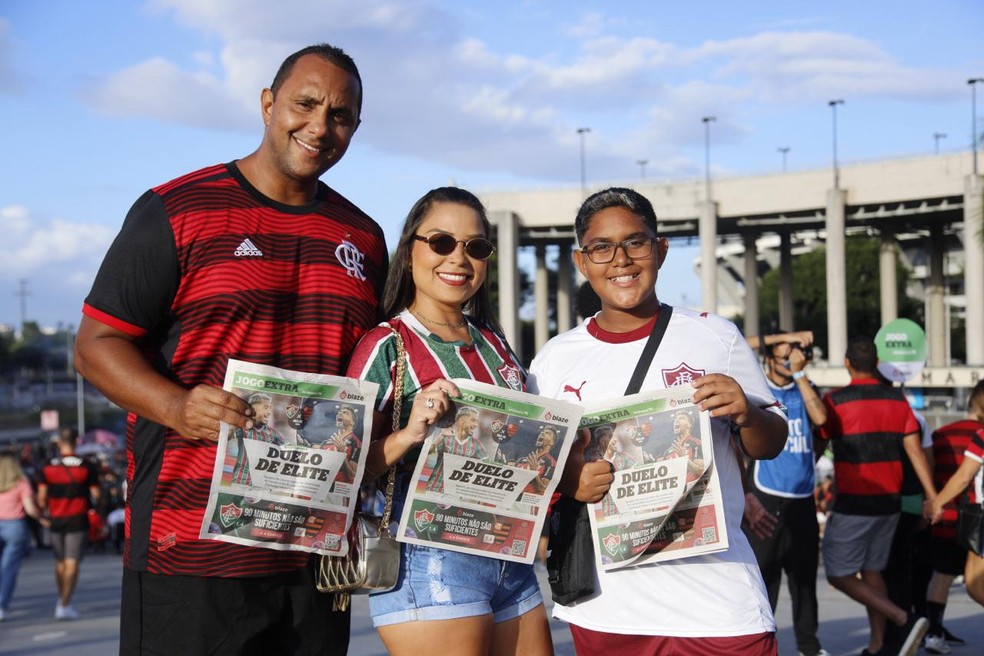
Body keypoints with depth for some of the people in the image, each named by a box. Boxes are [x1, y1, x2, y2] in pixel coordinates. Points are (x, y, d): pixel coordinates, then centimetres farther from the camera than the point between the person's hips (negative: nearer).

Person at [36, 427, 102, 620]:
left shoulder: (47, 467, -1)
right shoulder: (86, 467, -6)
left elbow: (41, 496, -2)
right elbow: (96, 495, -3)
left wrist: (44, 515, 12)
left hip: (55, 520, 3)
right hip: (78, 519, -3)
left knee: (60, 562, 17)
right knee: (72, 563, -3)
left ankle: (62, 601, 30)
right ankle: (65, 605, -8)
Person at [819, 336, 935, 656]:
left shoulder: (835, 400, -9)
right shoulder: (897, 399, 6)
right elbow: (914, 450, 3)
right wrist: (932, 495, 4)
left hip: (854, 503, -6)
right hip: (890, 500, 6)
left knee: (839, 574, 0)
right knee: (871, 570, 15)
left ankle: (904, 620, -11)